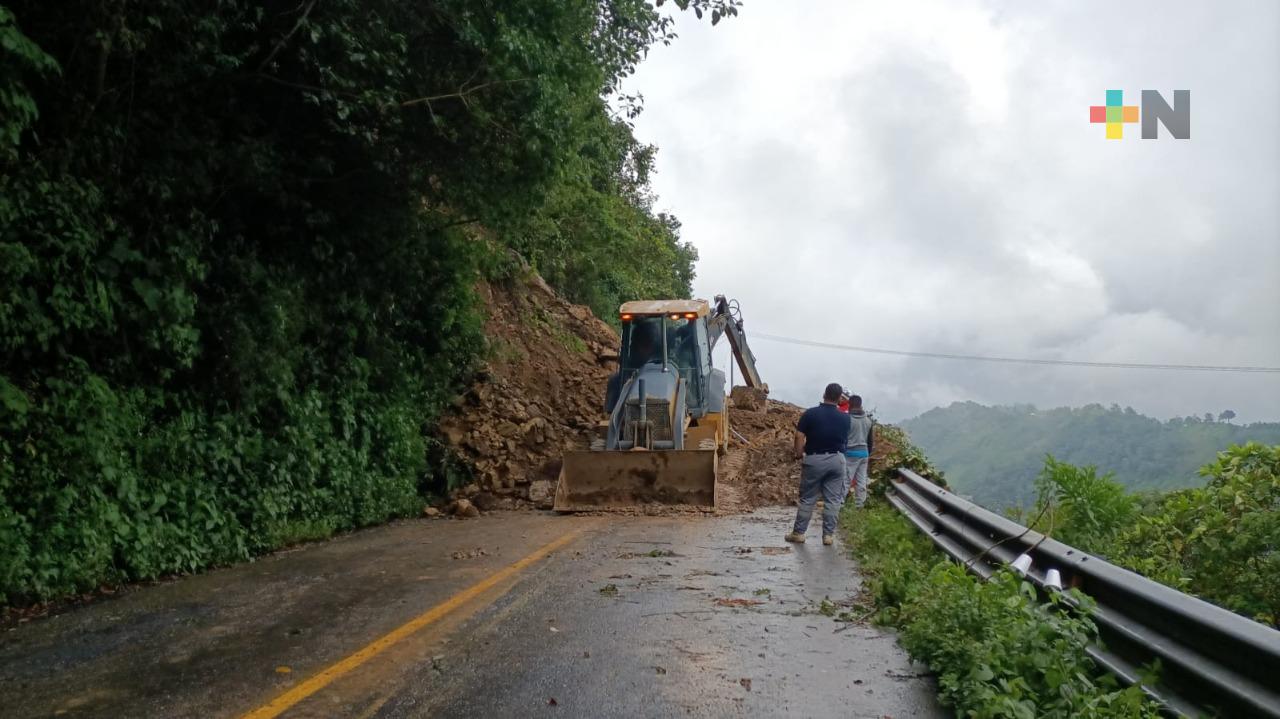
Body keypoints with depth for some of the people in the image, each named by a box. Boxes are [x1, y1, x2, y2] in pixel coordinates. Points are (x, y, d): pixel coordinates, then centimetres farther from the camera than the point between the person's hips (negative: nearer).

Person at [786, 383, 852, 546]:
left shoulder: (810, 413, -10)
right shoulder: (845, 418, -1)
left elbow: (799, 437, -10)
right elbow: (844, 440, 7)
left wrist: (799, 454, 4)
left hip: (814, 460, -2)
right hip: (836, 460, 2)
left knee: (807, 499, 7)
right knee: (832, 500, 8)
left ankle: (798, 533, 13)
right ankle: (829, 535, 11)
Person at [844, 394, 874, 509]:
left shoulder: (847, 418, -11)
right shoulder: (868, 420, 10)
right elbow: (870, 440, 16)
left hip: (850, 452, -6)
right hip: (864, 452, 6)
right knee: (861, 481, 9)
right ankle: (859, 505, 14)